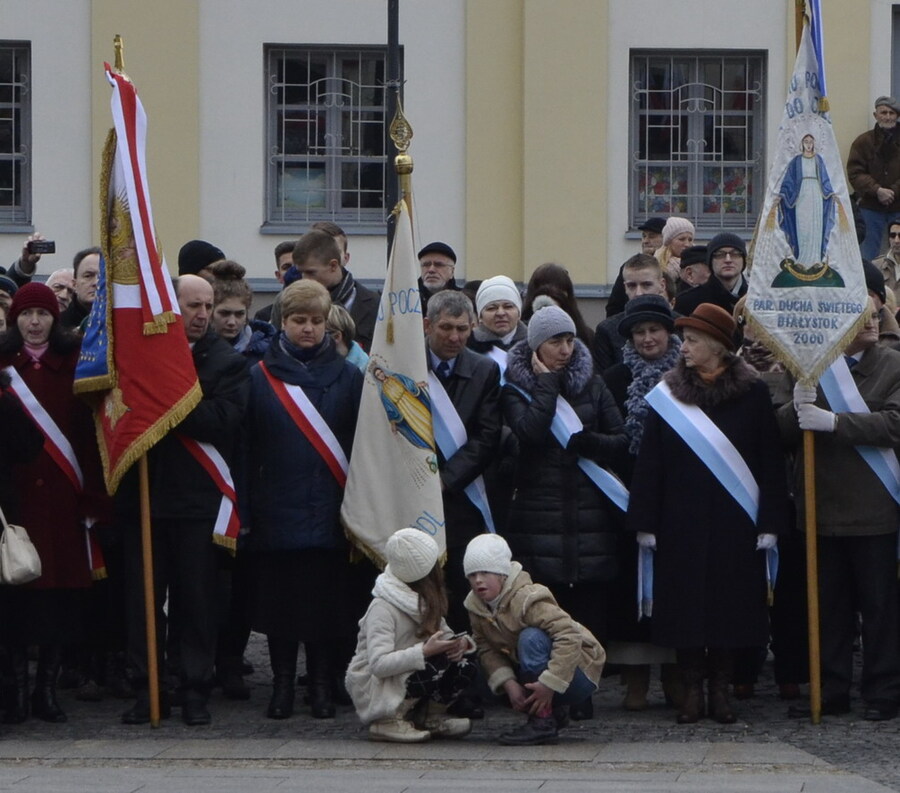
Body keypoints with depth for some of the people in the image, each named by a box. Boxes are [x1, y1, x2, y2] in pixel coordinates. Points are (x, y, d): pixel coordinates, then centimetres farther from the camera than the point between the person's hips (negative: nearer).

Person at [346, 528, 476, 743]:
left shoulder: (426, 600, 5)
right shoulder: (382, 607, -21)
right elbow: (379, 664, -29)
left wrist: (460, 642, -18)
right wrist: (425, 651, -38)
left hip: (408, 673, 8)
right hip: (372, 689, -8)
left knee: (464, 665, -12)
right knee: (441, 660, -28)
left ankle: (430, 716, 3)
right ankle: (389, 722, -18)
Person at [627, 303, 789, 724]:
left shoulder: (753, 393, 0)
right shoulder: (668, 394, 4)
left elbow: (770, 462, 0)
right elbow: (649, 463, 3)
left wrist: (769, 521, -5)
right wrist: (645, 523, -2)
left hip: (734, 523, -1)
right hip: (681, 523, 1)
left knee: (730, 605, 2)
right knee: (685, 605, 1)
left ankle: (720, 687, 11)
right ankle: (691, 688, 9)